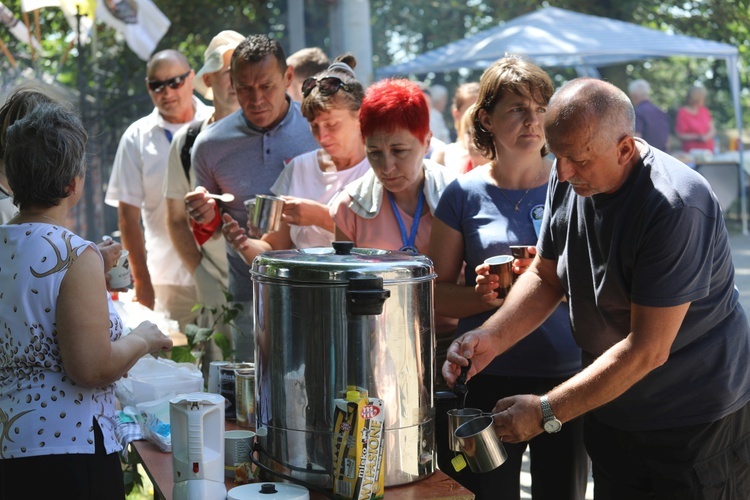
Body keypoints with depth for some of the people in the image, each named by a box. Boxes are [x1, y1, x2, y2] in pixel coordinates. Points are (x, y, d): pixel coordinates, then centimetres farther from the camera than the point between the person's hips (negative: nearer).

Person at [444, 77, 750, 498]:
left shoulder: (676, 207, -28)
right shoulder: (568, 180, -4)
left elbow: (647, 349, -27)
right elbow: (546, 277, 6)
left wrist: (547, 412, -24)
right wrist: (491, 338, -12)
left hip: (696, 420, -7)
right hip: (612, 410, 7)